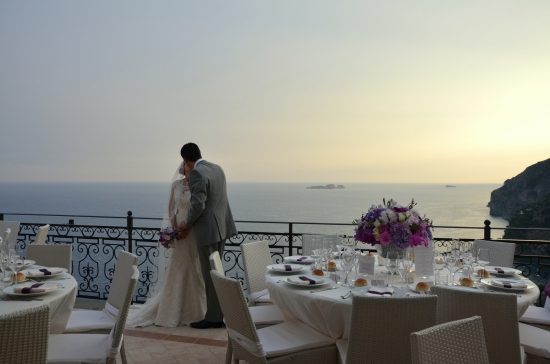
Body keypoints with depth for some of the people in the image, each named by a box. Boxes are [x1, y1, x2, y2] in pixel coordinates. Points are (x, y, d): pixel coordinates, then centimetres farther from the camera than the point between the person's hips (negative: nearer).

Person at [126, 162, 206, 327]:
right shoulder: (176, 184, 5)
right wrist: (174, 227, -6)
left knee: (192, 269, 3)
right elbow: (170, 207, 8)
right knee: (176, 269, 6)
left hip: (193, 231, -2)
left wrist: (187, 228, -17)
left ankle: (193, 308, 15)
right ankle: (175, 307, 15)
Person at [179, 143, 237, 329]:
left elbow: (198, 204, -22)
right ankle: (218, 314, 25)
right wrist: (192, 222, 18)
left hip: (208, 229, -9)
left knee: (210, 274, 1)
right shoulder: (217, 168, 12)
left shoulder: (196, 173, -16)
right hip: (221, 226, 9)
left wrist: (187, 223, -3)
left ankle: (213, 317, 12)